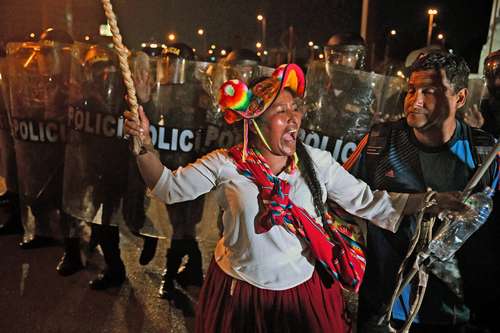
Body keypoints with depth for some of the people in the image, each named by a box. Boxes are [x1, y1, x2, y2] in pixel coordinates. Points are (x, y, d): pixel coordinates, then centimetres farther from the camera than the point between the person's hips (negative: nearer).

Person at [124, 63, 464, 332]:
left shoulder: (318, 162, -8)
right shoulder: (226, 164, -12)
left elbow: (368, 202, -5)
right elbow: (168, 187, -3)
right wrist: (145, 144, -16)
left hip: (305, 289, 1)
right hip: (238, 290, 0)